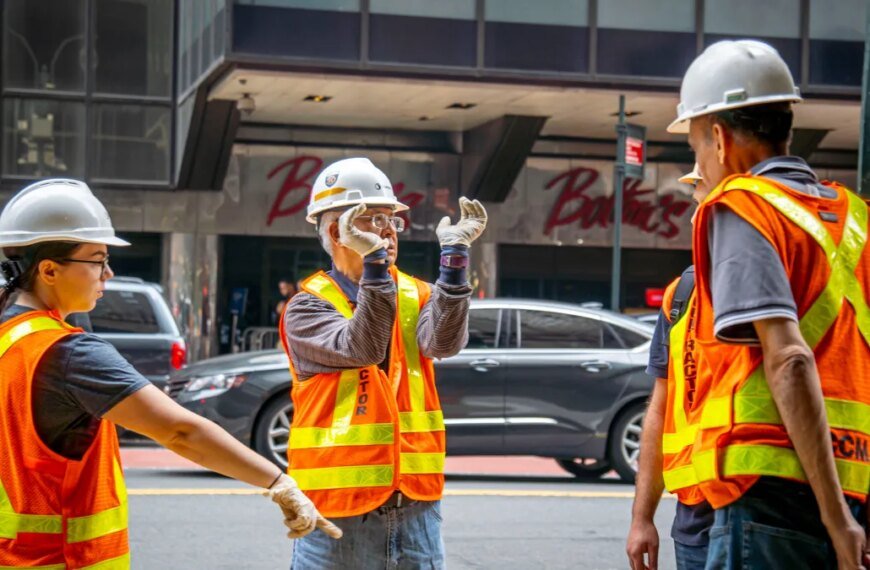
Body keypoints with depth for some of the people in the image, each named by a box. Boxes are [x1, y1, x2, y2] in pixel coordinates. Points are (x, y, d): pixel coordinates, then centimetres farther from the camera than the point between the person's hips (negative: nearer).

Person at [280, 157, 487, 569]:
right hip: (339, 507, -4)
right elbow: (363, 348, -21)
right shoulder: (308, 307, -3)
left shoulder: (415, 296, 9)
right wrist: (375, 262, -30)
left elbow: (445, 342, -13)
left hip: (415, 503, 4)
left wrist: (454, 255, -25)